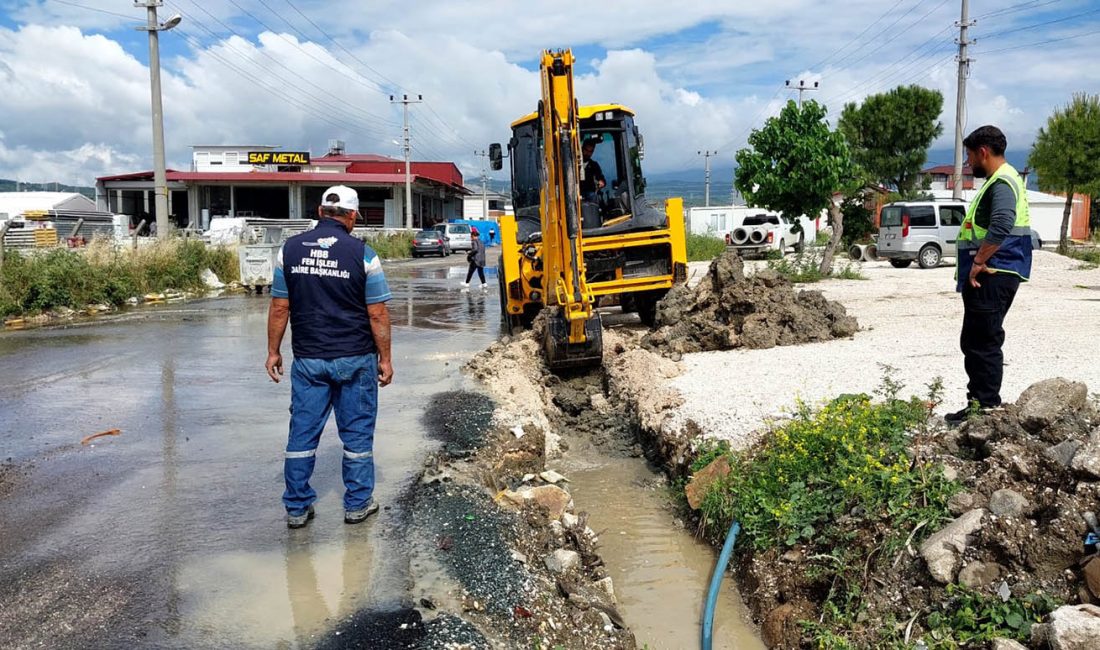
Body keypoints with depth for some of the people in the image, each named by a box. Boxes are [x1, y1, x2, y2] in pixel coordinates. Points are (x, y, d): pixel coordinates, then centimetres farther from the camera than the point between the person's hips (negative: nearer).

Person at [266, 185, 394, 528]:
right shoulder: (362, 254, -8)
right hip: (355, 359, -2)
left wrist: (273, 351, 12)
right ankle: (357, 504, 19)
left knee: (303, 431, 10)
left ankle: (297, 508, 18)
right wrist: (385, 358, 1)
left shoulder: (290, 249, 0)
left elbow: (279, 307, 2)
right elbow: (377, 314, -8)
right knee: (357, 432, 9)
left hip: (308, 359, 3)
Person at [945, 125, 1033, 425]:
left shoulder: (1002, 182, -14)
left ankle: (986, 407, 0)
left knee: (983, 344, -6)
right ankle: (979, 402, 23)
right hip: (988, 276, 11)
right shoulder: (998, 180, 19)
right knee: (974, 342, 15)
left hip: (991, 277, -11)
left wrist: (979, 261, -23)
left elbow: (1001, 226, -30)